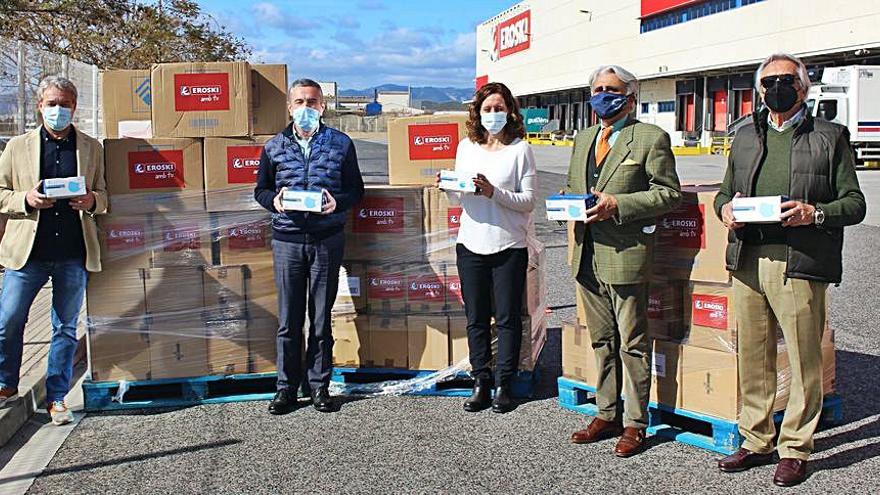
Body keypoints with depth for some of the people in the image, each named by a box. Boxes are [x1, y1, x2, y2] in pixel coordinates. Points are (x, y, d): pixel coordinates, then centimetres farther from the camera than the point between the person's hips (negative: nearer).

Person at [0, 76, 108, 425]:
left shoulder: (91, 148, 9)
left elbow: (104, 195, 11)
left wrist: (92, 201, -12)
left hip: (74, 254, 0)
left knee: (66, 329, 8)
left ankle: (56, 397, 19)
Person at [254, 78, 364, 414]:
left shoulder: (341, 144, 6)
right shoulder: (274, 146, 9)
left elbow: (356, 188, 7)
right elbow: (260, 189, 14)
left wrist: (337, 203, -14)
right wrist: (273, 201, -9)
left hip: (327, 239, -1)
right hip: (287, 240, 1)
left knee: (322, 318, 6)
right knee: (288, 320, 3)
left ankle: (319, 385, 17)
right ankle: (287, 387, 14)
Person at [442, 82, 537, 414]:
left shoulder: (519, 149, -3)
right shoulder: (466, 147, 9)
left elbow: (528, 201, -8)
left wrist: (494, 192, -20)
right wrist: (448, 187, -6)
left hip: (509, 246, -3)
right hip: (471, 244, 4)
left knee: (507, 318, 4)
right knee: (476, 319, 9)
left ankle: (503, 385, 15)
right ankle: (481, 382, 20)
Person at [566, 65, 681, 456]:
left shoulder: (651, 138, -4)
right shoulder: (583, 140, 17)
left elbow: (669, 193, -8)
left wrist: (618, 204, -18)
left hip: (625, 255, -7)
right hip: (587, 256, 7)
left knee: (632, 343, 2)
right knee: (602, 341, 15)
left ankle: (635, 423, 13)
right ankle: (607, 414, 27)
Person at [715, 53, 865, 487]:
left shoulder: (829, 137, 6)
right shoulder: (745, 137, 19)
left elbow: (854, 203, 3)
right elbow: (725, 190, 24)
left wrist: (814, 213, -16)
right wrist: (725, 208, 1)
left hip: (799, 263, -4)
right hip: (747, 262, 4)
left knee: (804, 361, 1)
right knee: (752, 357, 10)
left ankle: (794, 449, 13)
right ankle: (756, 441, 22)